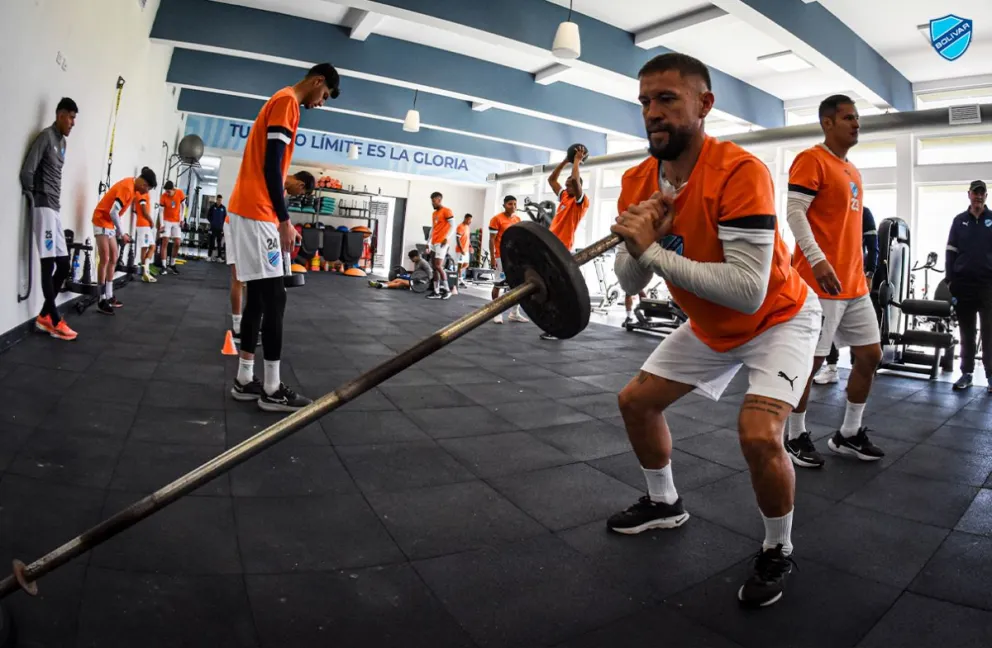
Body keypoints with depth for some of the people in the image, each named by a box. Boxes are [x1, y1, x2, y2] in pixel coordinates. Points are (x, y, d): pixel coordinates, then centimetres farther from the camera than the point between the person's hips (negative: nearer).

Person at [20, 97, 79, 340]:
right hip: (43, 207, -9)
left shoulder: (62, 141, 19)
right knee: (49, 264, -7)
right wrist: (32, 200, -4)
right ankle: (55, 321, -3)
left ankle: (44, 316, 18)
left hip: (55, 208, 9)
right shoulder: (46, 136, -8)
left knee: (63, 264, 8)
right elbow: (27, 171, -13)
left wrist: (54, 204, 10)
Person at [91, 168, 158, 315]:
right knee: (105, 259, -12)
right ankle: (102, 300, -11)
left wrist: (119, 231, 11)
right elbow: (113, 212, -26)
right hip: (102, 220, -10)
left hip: (110, 223, 10)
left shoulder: (133, 188, 6)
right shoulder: (127, 187, -23)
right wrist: (122, 233, -20)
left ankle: (109, 296, 15)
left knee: (113, 259, 10)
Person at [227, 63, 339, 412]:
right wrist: (284, 220, -17)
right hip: (257, 213, -10)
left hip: (249, 210, 10)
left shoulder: (282, 103, 23)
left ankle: (245, 381, 12)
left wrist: (280, 218, 19)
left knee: (258, 297, 9)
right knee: (274, 298, -10)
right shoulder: (287, 102, -8)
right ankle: (272, 390, -5)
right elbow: (271, 166, -17)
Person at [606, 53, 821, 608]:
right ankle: (665, 503, 35)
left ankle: (778, 552, 5)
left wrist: (651, 251, -38)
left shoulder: (739, 172, -31)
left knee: (759, 433, -26)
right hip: (710, 327, 7)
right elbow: (632, 284, -8)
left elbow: (748, 291, -39)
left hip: (779, 318, -7)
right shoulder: (638, 183, -10)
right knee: (636, 400, 10)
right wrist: (636, 245, -29)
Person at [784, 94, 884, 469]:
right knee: (811, 361, -2)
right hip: (820, 282, -9)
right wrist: (818, 260, -26)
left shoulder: (852, 171, 20)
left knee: (870, 355, 11)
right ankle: (796, 437, 13)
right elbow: (794, 212, -17)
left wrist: (858, 271, 21)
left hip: (855, 284, 9)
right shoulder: (811, 160, -6)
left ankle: (848, 435, 24)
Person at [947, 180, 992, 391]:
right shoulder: (959, 220, 8)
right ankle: (967, 372, 13)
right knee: (966, 332, 7)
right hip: (963, 283, 1)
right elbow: (951, 252, 7)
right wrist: (950, 281, 0)